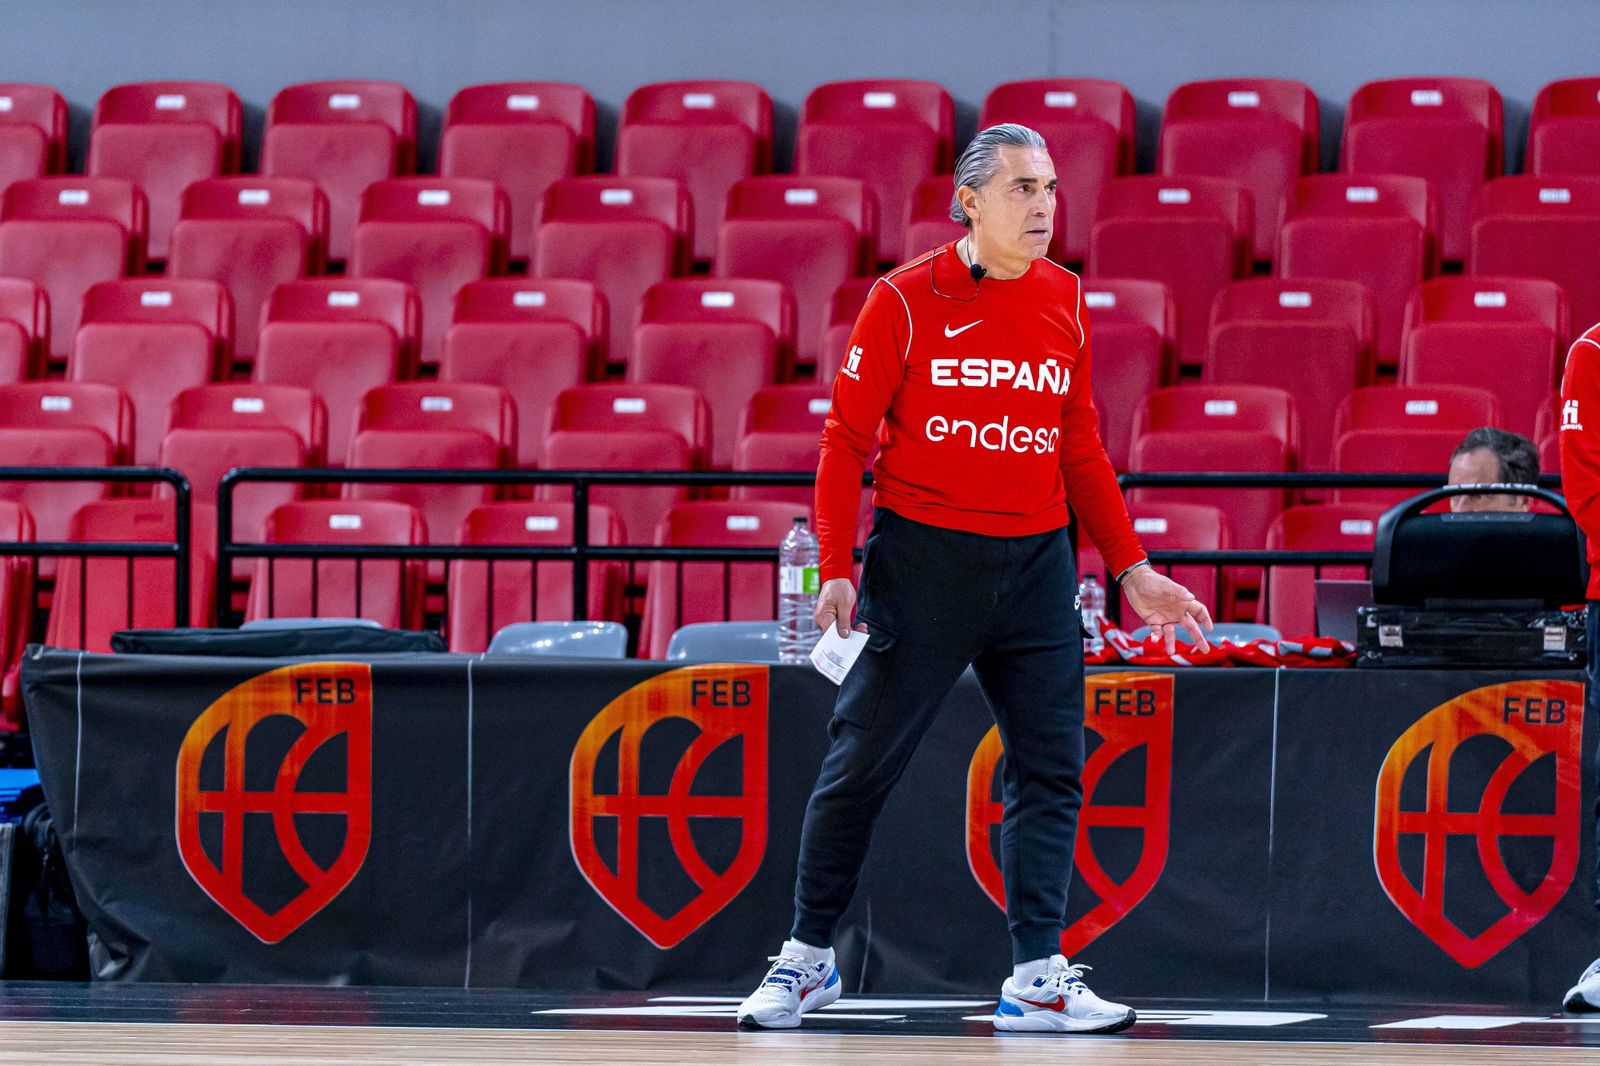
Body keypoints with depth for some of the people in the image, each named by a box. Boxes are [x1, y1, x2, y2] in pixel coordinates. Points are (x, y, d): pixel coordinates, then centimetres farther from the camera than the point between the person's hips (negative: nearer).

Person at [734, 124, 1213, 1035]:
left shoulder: (1065, 301, 8)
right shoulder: (907, 300, -5)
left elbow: (1083, 452, 15)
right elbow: (847, 440, -3)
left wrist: (1132, 568, 11)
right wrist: (837, 569, -11)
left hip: (1037, 563, 4)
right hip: (923, 556, -4)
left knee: (1052, 769, -2)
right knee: (861, 761, 0)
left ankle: (1037, 978, 0)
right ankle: (808, 958, 14)